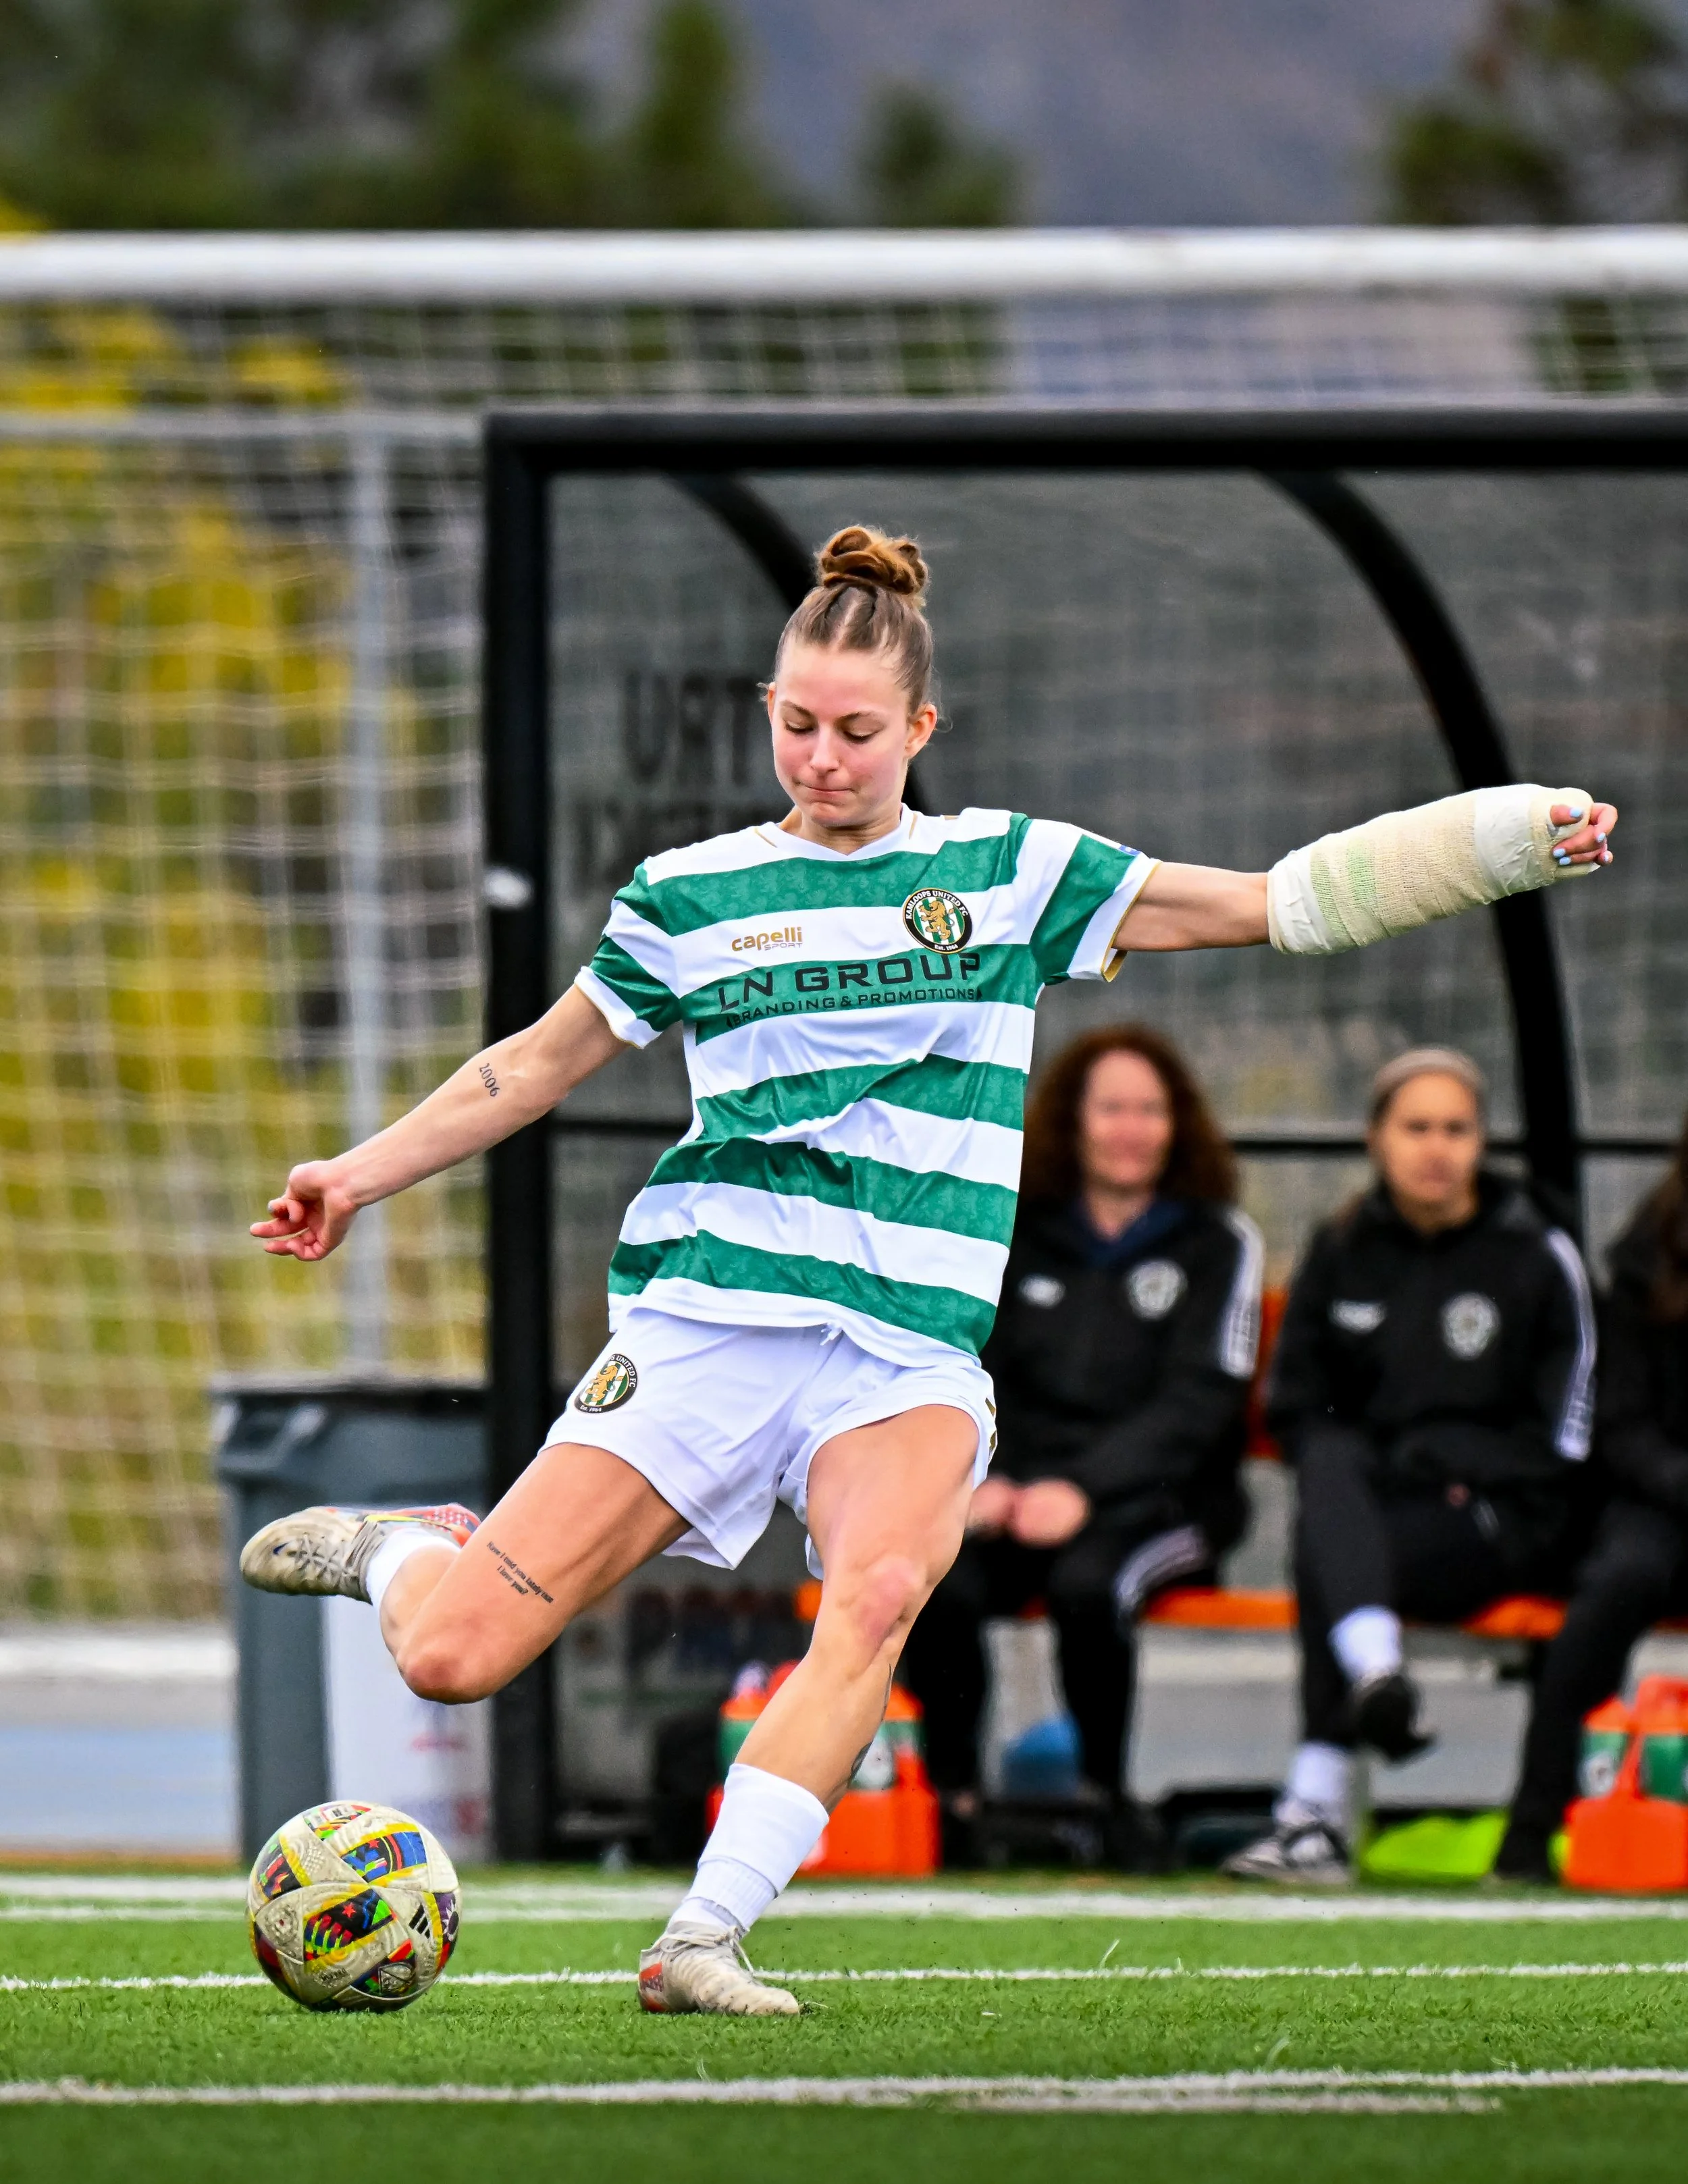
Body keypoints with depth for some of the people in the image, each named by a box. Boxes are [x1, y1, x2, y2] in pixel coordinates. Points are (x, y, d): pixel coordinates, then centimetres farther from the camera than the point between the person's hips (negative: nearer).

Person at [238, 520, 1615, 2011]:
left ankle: (704, 1941, -36)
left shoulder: (1010, 874, 11)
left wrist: (1518, 834, 4)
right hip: (711, 1312, 0)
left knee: (886, 1584, -34)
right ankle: (408, 1552, 27)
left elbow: (1277, 905, 11)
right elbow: (543, 1062, 23)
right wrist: (363, 1173, 20)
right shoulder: (690, 895, 10)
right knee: (454, 1659, -10)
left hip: (915, 1349, 0)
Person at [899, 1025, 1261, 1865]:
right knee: (935, 1584, -32)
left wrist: (1083, 1489, -19)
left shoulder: (1218, 1243, 6)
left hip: (1159, 1499, -2)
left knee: (1085, 1583, -37)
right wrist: (976, 1480, -11)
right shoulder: (1017, 1237, 15)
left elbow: (1197, 1403, -5)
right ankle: (950, 1800, -20)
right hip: (1016, 1490, 2)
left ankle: (1105, 1795, -18)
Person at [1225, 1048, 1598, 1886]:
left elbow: (1561, 1439, 3)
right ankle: (1374, 1672, -55)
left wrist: (1438, 1465, -9)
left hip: (1494, 1519, -3)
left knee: (1323, 1558, -32)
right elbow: (1292, 1407, 16)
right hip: (1363, 1501, 3)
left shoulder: (1538, 1258, 5)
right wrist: (1348, 1471, -4)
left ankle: (1315, 1810, -39)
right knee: (1328, 1465, -34)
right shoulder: (1343, 1252, 14)